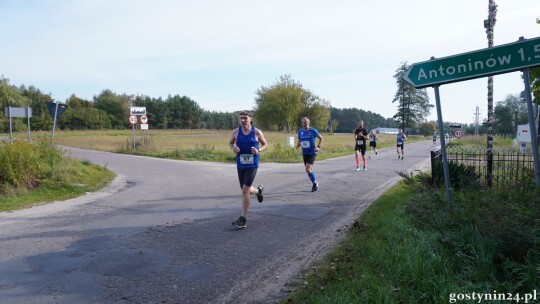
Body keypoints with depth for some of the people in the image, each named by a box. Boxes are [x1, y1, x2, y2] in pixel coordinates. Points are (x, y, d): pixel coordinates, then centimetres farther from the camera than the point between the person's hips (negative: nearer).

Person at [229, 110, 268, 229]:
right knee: (245, 190, 15)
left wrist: (258, 150, -14)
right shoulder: (236, 131, 0)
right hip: (240, 165, 4)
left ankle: (243, 219, -5)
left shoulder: (257, 132, -5)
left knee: (245, 190, -14)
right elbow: (230, 143, 14)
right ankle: (258, 190, 52)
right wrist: (233, 148, -9)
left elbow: (265, 144, 7)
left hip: (252, 165, -4)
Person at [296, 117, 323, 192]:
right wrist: (297, 145, -6)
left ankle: (315, 182, 3)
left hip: (312, 153, -5)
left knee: (308, 169, -18)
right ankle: (315, 185, 28)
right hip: (305, 153, 5)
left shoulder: (313, 131, -9)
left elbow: (321, 138, 4)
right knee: (309, 170, 11)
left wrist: (318, 147, -7)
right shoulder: (300, 131, 4)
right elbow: (299, 141, 16)